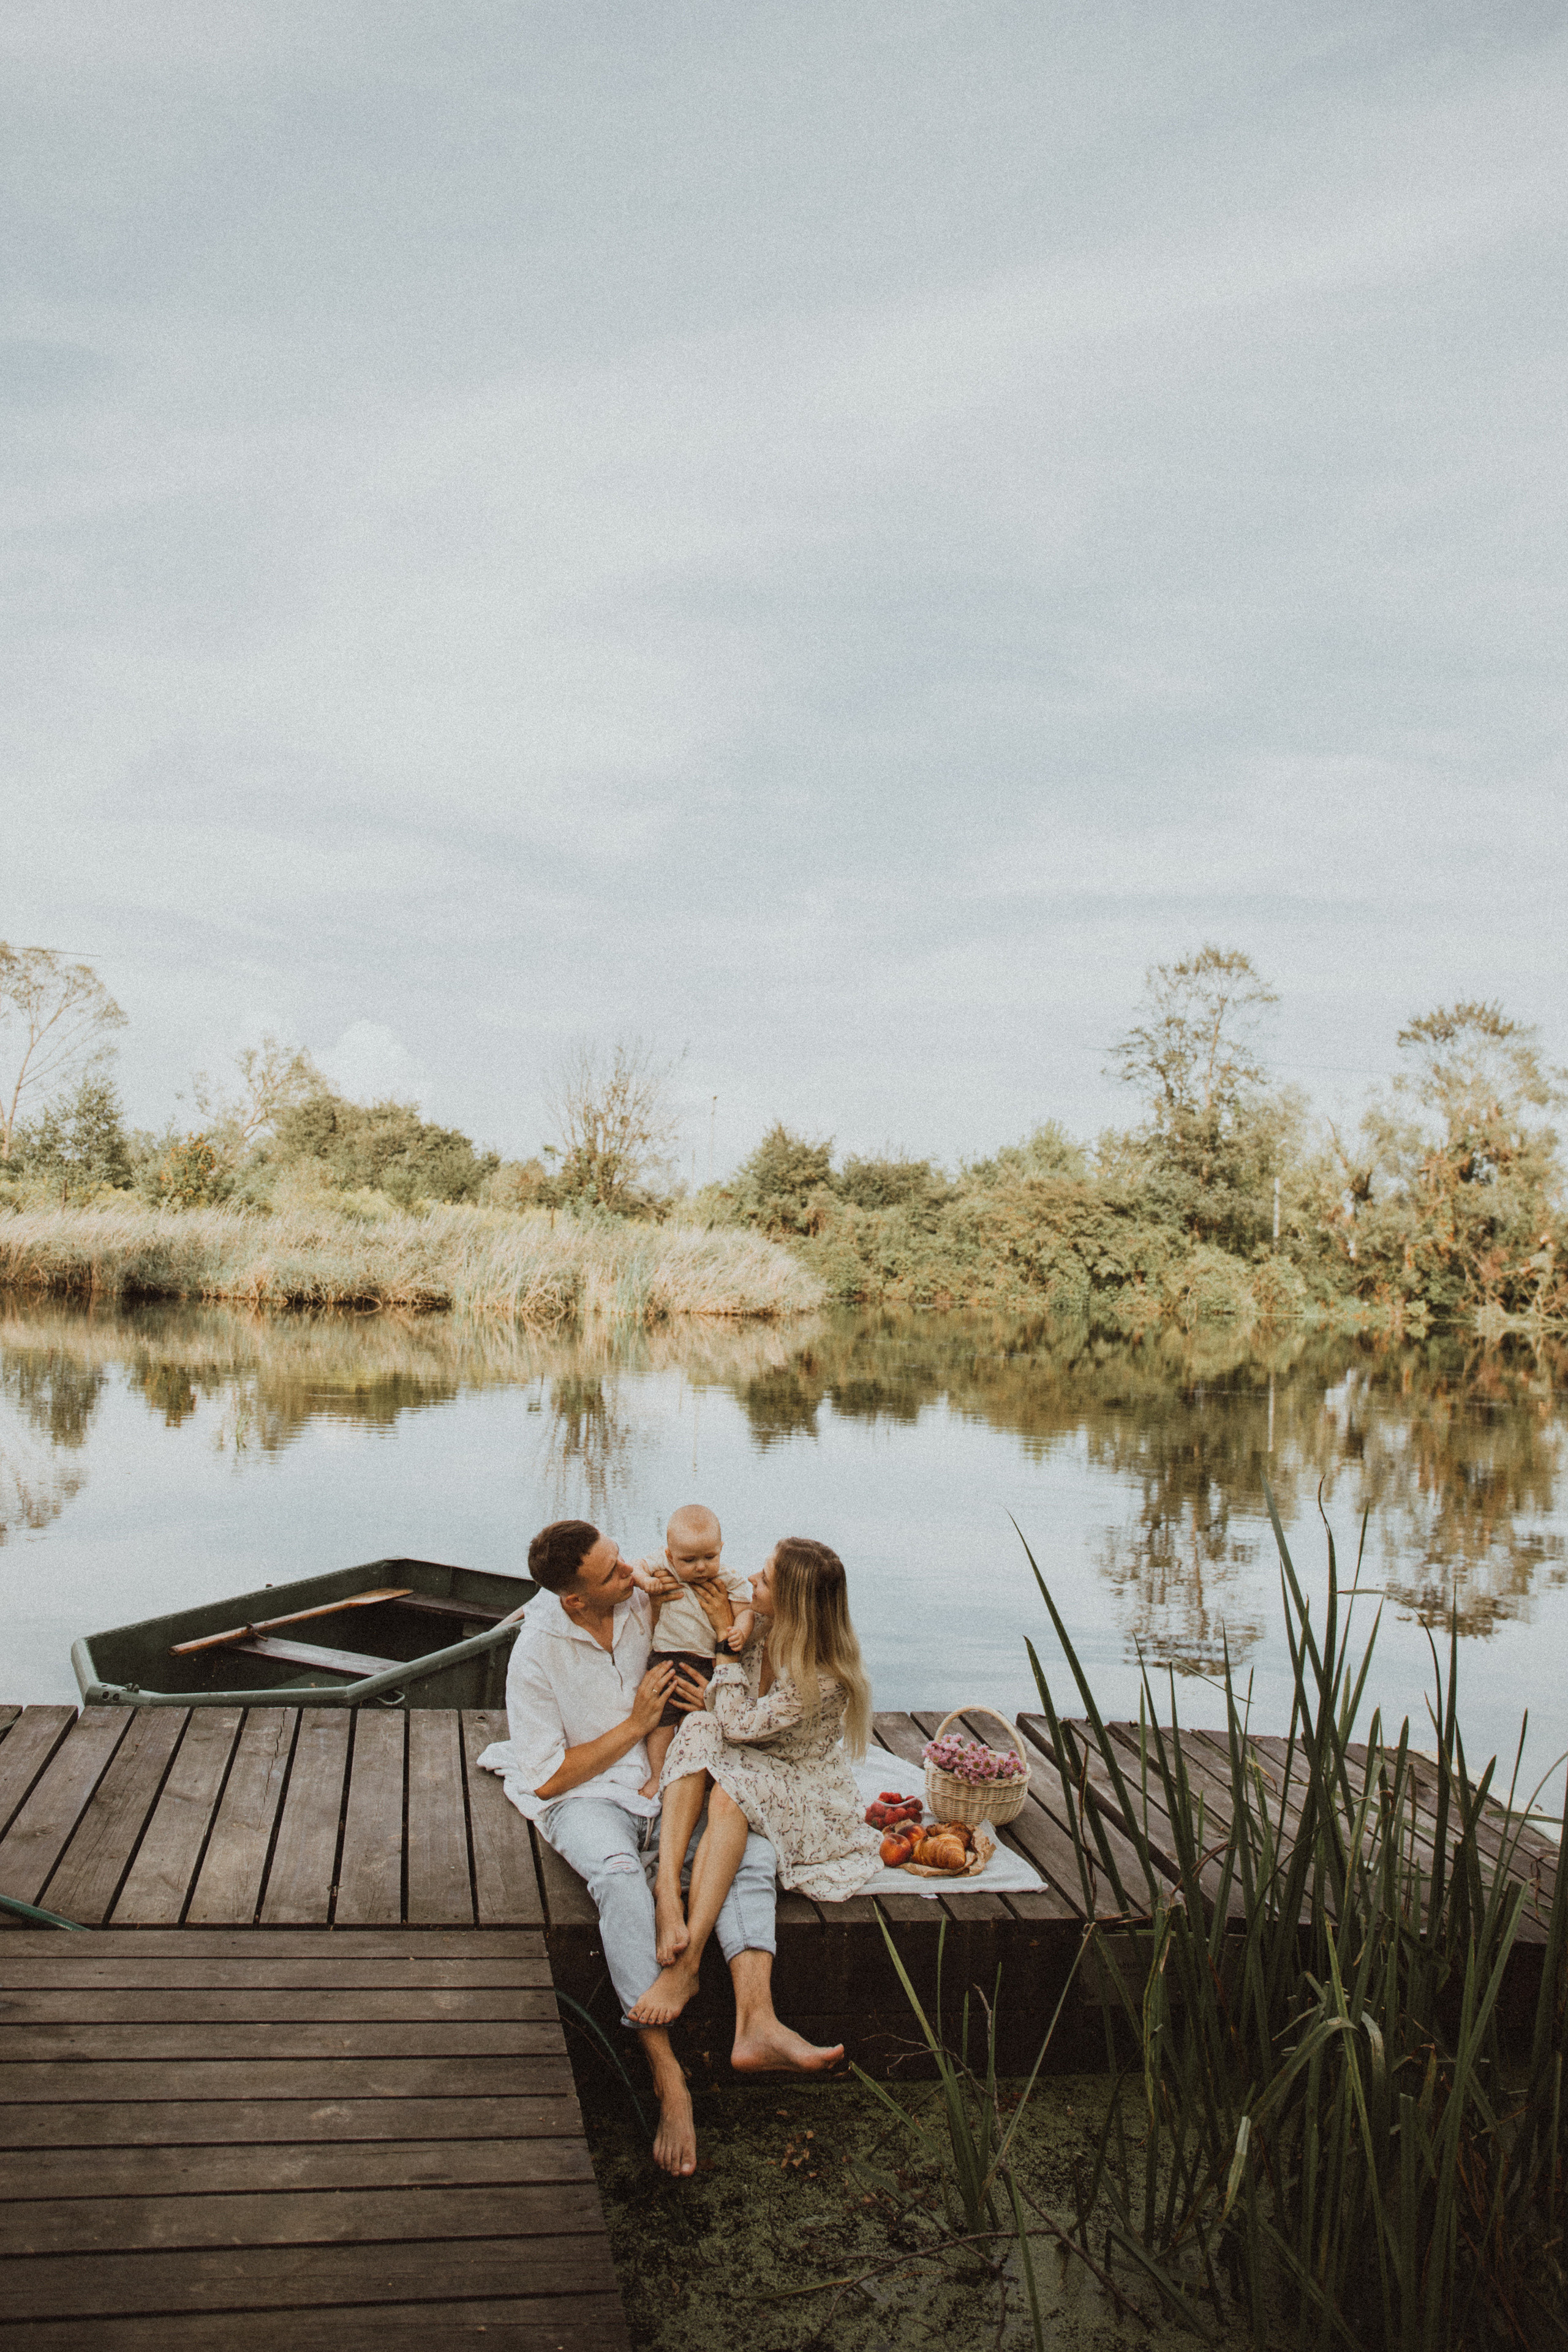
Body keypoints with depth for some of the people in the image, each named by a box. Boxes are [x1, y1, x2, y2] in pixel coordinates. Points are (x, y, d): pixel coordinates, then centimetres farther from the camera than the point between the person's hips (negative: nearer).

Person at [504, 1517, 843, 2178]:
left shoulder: (643, 1605, -2)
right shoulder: (536, 1654, -15)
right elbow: (548, 1778, -11)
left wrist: (701, 1699, -6)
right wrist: (636, 1724, -14)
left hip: (659, 1784, 5)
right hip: (582, 1797, -5)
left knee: (749, 1844, -23)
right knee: (617, 1873, -37)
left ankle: (756, 2024, -34)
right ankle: (666, 2073, -36)